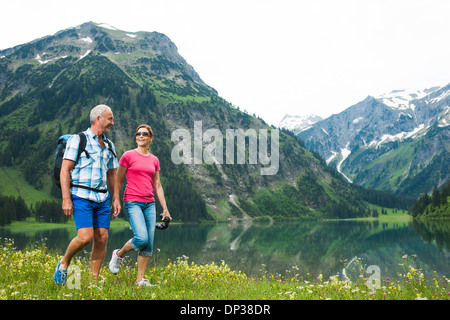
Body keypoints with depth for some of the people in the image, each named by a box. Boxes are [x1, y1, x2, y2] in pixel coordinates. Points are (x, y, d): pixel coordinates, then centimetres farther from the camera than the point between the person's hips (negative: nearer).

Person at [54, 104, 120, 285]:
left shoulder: (109, 145, 17)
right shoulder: (77, 140, -1)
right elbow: (65, 170, -6)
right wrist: (66, 199, -14)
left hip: (102, 198, 6)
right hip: (81, 196, -6)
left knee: (102, 238, -1)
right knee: (85, 237, -16)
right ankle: (64, 263, 12)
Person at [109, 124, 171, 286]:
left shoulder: (154, 160, 13)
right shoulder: (128, 156, 0)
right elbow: (118, 181, 2)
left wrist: (165, 208, 12)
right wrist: (115, 203, -4)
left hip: (149, 203, 5)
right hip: (132, 202, -5)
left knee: (149, 244, 1)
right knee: (141, 238, -20)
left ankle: (140, 280, 10)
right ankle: (119, 254, 9)